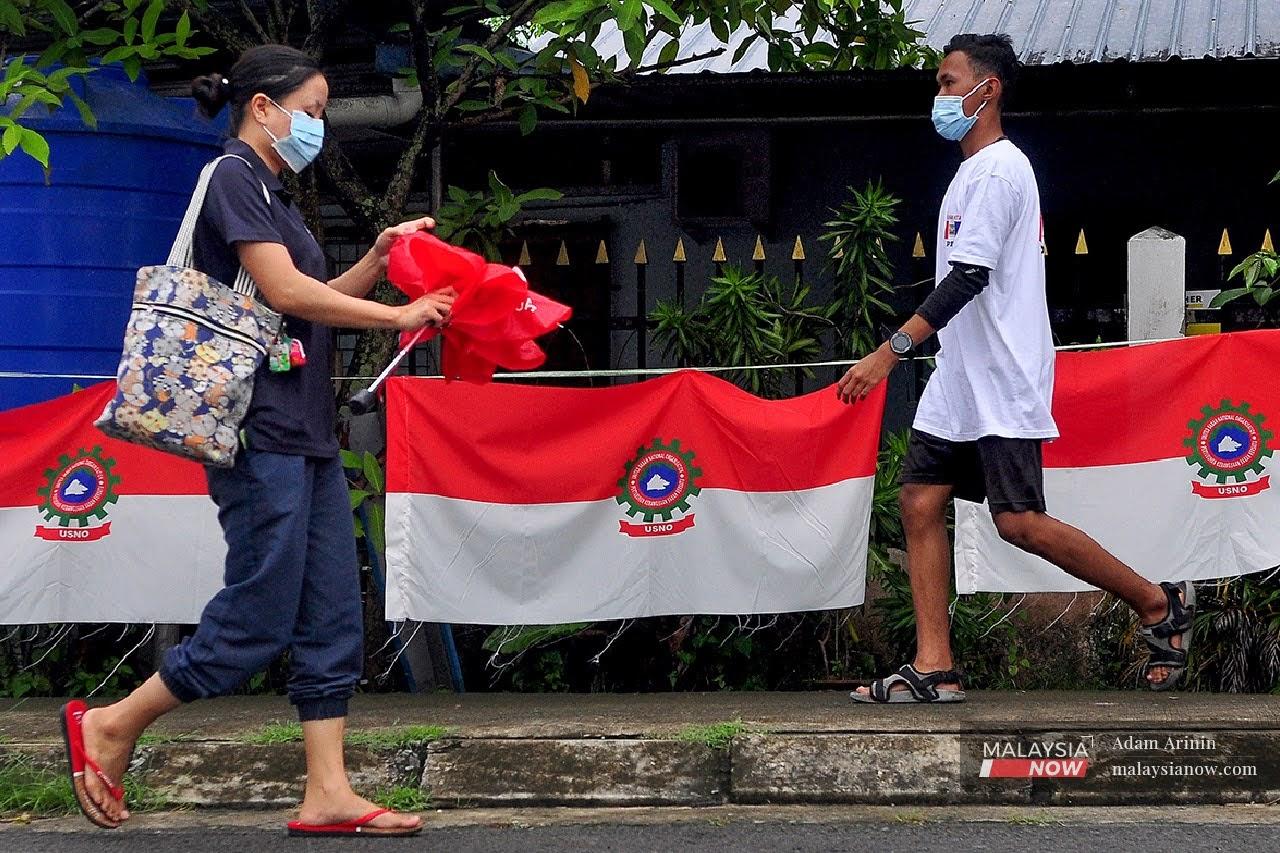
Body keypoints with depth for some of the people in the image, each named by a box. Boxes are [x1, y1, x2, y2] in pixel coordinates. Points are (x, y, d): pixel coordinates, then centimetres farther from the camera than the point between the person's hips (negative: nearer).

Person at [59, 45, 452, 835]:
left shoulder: (273, 194, 22)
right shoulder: (235, 178, -8)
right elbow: (287, 293, -16)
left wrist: (378, 259, 8)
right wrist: (399, 316, -9)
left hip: (308, 437, 10)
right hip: (263, 435, -10)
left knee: (334, 622, 5)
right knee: (258, 620, -8)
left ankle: (328, 794, 5)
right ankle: (109, 727, 5)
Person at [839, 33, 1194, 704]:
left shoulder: (997, 170, -13)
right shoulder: (975, 170, 18)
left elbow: (969, 276, -23)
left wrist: (892, 351, -28)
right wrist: (904, 349, 20)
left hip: (1002, 383, -10)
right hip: (959, 379, 10)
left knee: (1018, 521, -12)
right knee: (920, 503, 0)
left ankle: (1159, 604, 4)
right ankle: (933, 668, -1)